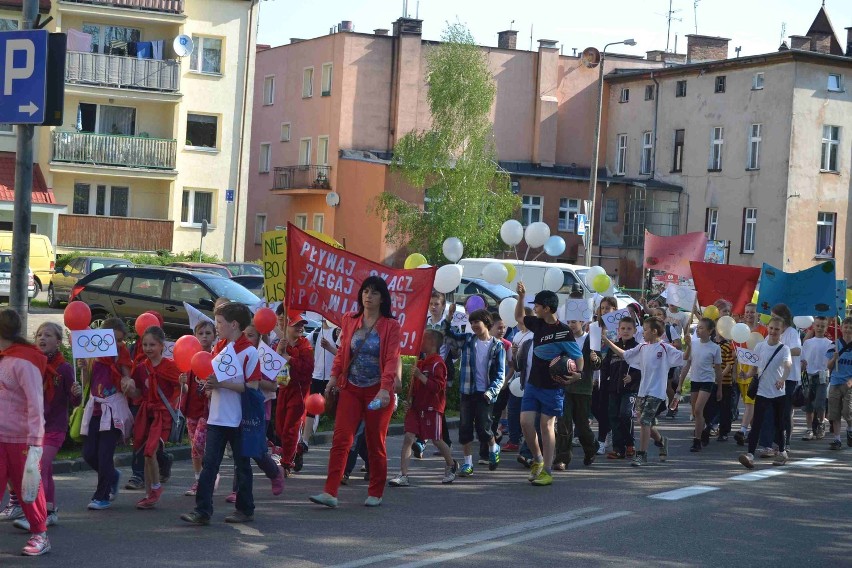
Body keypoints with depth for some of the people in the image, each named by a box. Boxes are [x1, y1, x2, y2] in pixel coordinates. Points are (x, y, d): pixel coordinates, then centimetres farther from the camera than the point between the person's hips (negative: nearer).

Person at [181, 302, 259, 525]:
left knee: (242, 465, 7)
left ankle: (245, 509, 18)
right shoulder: (218, 347, 10)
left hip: (238, 420, -6)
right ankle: (202, 510, 0)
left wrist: (222, 383, -21)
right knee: (209, 464, 1)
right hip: (216, 418, 6)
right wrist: (209, 383, -3)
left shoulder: (249, 351, -11)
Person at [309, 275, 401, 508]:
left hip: (377, 390, -3)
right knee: (341, 438, -8)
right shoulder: (349, 321, 6)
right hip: (350, 388, 3)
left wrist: (385, 388, -24)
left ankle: (375, 494, 19)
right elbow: (342, 352, 14)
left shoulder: (391, 326, -5)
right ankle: (330, 493, -12)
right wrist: (334, 376, 1)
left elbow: (392, 359, -12)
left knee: (376, 443, 7)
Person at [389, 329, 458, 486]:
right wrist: (410, 398, 11)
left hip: (432, 408, -7)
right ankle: (403, 476, -11)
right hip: (416, 406, 7)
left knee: (436, 440, 7)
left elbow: (437, 386, -22)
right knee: (408, 437, -6)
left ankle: (451, 465, 34)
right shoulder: (421, 362, 15)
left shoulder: (437, 363, -12)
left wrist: (420, 375, -25)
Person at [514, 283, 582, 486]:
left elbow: (578, 356, -12)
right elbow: (519, 317, 24)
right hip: (533, 384, 6)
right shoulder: (538, 324, 4)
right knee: (525, 421, -1)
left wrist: (578, 373, -30)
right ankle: (538, 459, 20)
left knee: (547, 425, -2)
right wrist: (521, 296, 10)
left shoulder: (563, 332, -16)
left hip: (552, 387, -6)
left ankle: (547, 471, 5)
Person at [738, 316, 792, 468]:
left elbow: (788, 365, -25)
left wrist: (782, 379, -45)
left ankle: (782, 452, 30)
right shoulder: (760, 346, 2)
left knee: (779, 424, 13)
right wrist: (747, 375, -11)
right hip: (762, 391, 1)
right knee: (756, 424, -9)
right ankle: (750, 454, -16)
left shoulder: (784, 349, -6)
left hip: (778, 392, -1)